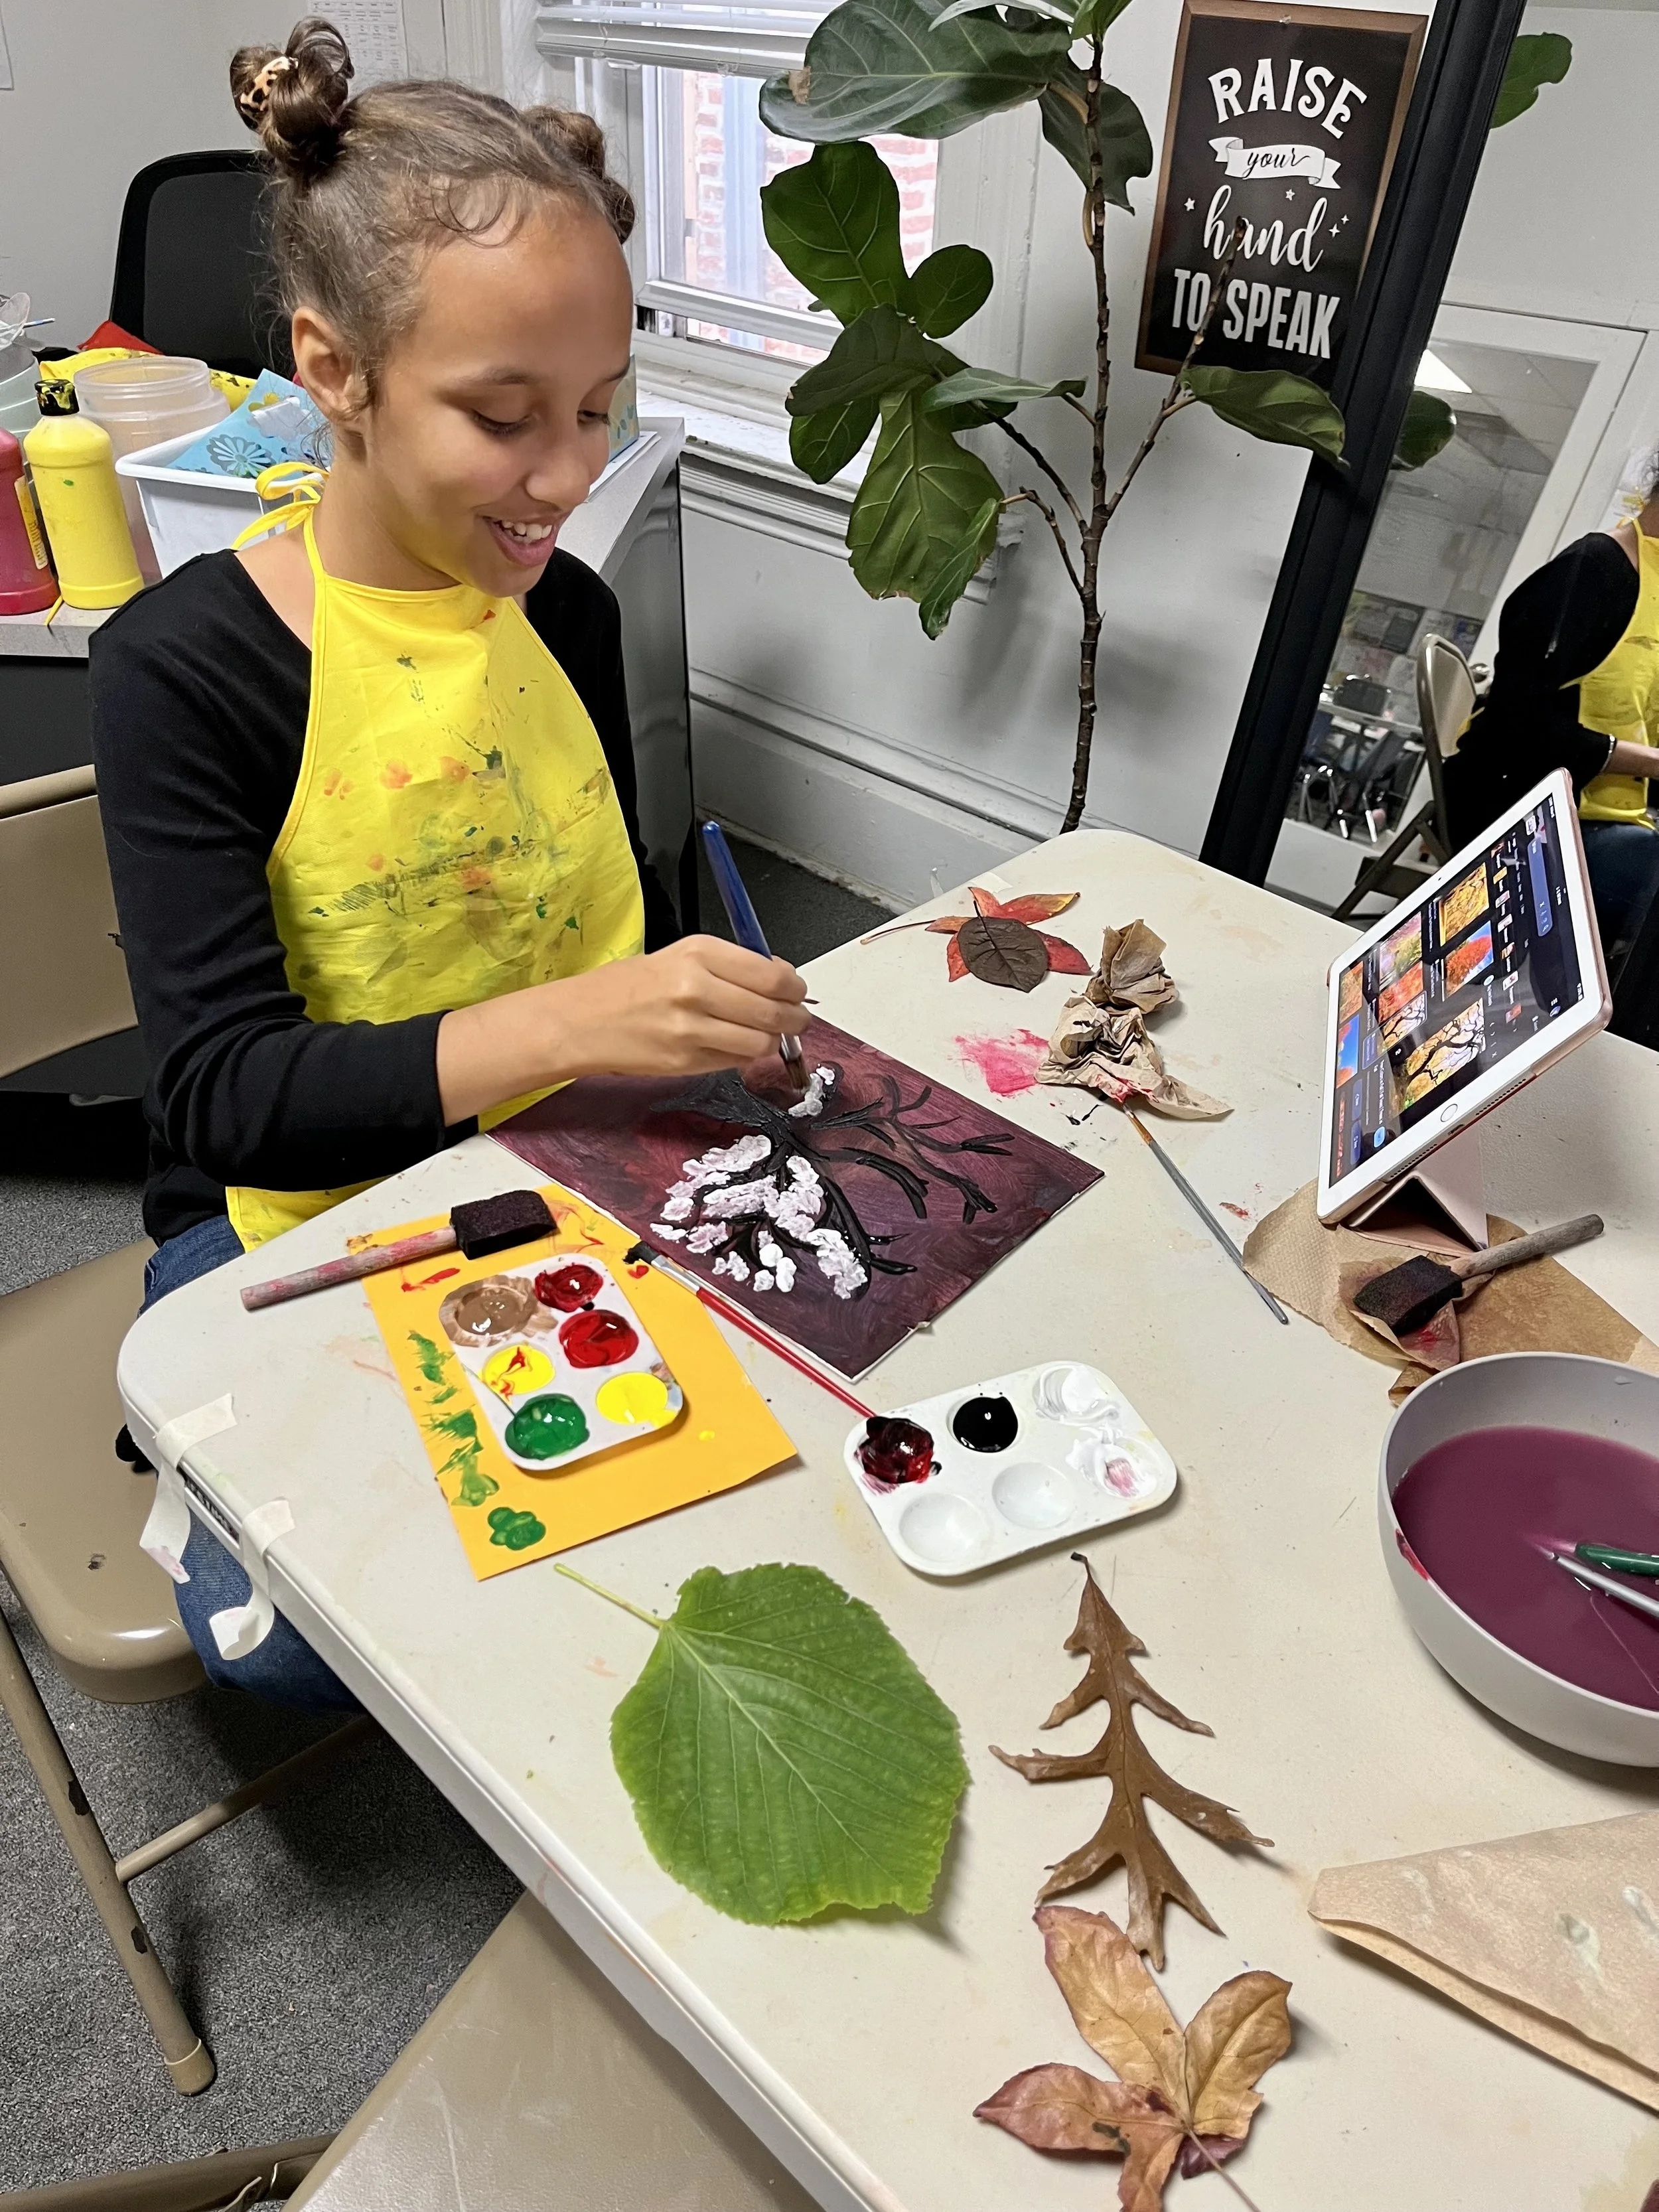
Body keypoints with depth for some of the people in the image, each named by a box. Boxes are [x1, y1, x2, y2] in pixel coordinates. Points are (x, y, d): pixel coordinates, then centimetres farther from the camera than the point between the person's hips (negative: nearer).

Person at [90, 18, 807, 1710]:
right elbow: (226, 1096, -21)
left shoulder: (567, 613, 0)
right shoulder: (186, 666, -14)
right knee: (284, 1630, -24)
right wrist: (560, 1026, -34)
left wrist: (710, 1009, -7)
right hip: (287, 1223, -3)